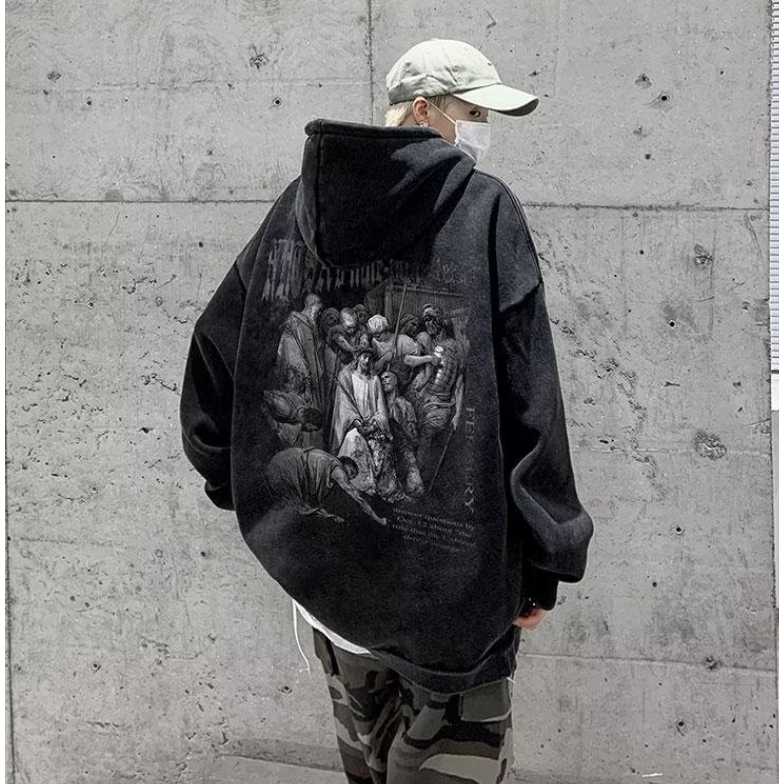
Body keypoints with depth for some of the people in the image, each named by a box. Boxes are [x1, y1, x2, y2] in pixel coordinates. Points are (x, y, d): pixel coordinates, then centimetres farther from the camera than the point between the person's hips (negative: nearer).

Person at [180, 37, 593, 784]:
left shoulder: (299, 206, 5)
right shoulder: (485, 212, -9)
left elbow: (216, 350, 6)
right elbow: (526, 400, -14)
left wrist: (235, 478, 17)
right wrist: (545, 557, -8)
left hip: (319, 548, 6)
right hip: (447, 557, -5)